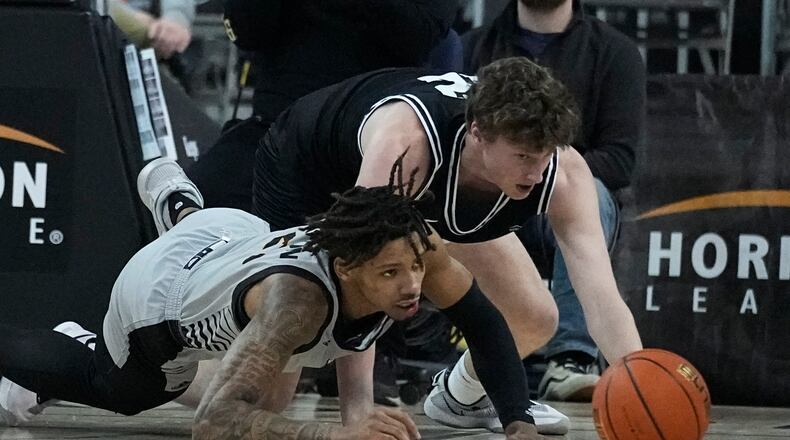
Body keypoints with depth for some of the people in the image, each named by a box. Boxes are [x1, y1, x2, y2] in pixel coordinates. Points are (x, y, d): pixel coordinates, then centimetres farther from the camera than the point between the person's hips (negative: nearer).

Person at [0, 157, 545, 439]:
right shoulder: (298, 300, -50)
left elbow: (484, 320, -17)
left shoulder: (417, 247, -36)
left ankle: (171, 192, 63)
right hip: (157, 307, -5)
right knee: (118, 391, 26)